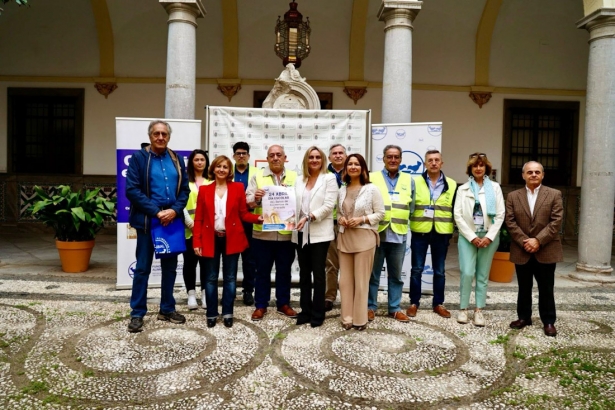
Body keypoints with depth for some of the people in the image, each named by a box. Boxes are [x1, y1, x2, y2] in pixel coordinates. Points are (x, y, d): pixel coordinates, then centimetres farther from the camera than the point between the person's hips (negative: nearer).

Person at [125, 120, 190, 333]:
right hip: (147, 220, -4)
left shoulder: (176, 159, 8)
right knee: (143, 268, 3)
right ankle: (137, 313, 15)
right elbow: (132, 190, -12)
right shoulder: (138, 157, -4)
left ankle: (167, 309, 25)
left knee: (170, 266, 12)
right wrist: (156, 211, -18)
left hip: (172, 219, 4)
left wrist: (175, 210, -12)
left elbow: (185, 188, 5)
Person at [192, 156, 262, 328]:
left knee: (230, 277, 7)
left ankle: (227, 313, 18)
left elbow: (243, 213, 2)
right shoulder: (204, 189, 3)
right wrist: (197, 241, -5)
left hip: (231, 238, 0)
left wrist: (258, 218, -17)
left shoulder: (237, 188, 3)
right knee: (211, 278, 7)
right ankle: (211, 314, 19)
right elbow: (199, 218, 2)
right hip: (211, 239, 0)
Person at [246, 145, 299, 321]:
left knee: (284, 271, 11)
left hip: (287, 233, 1)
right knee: (262, 271, 8)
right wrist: (255, 198, -23)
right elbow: (247, 202, -2)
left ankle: (283, 303, 25)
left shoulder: (294, 177, 8)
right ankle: (260, 305, 19)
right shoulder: (258, 176, 5)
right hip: (263, 233, -1)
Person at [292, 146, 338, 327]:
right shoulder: (299, 180, 15)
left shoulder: (329, 178, 0)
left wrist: (309, 217, -19)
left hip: (320, 233, -5)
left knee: (318, 273, 1)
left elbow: (328, 205, -10)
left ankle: (317, 313, 12)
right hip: (301, 233, 5)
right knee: (304, 273, 10)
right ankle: (305, 311, 20)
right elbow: (295, 203, 10)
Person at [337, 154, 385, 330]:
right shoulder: (342, 190, 10)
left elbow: (380, 213, -4)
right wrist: (340, 219, -3)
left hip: (364, 238, -5)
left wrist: (362, 219, -16)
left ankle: (360, 318, 14)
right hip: (345, 238, 5)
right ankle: (347, 317, 19)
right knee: (345, 279, 8)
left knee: (361, 280, 2)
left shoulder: (371, 189, -5)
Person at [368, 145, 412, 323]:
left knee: (396, 275, 12)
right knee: (373, 273, 7)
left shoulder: (408, 180, 10)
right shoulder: (372, 178, 0)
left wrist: (403, 222, 5)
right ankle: (370, 306, 19)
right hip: (376, 233, -2)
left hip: (399, 235, 3)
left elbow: (410, 206, 12)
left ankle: (395, 308, 23)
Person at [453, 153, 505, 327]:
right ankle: (463, 309, 6)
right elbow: (458, 215, -1)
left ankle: (479, 310, 13)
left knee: (483, 275, 5)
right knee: (467, 273, -8)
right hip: (468, 236, -1)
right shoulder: (463, 189, 5)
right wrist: (472, 237, -9)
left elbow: (500, 214, 0)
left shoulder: (495, 187, 5)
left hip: (488, 236, 1)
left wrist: (489, 236, -8)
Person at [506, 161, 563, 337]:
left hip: (546, 251, -1)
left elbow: (556, 221, -7)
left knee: (546, 288, 7)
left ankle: (549, 321, 19)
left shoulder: (554, 195, 1)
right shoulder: (513, 196, 5)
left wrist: (538, 240, -16)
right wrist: (524, 241, -13)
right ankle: (524, 317, 25)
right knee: (524, 287, 12)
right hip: (521, 251, 2)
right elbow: (510, 222, -1)